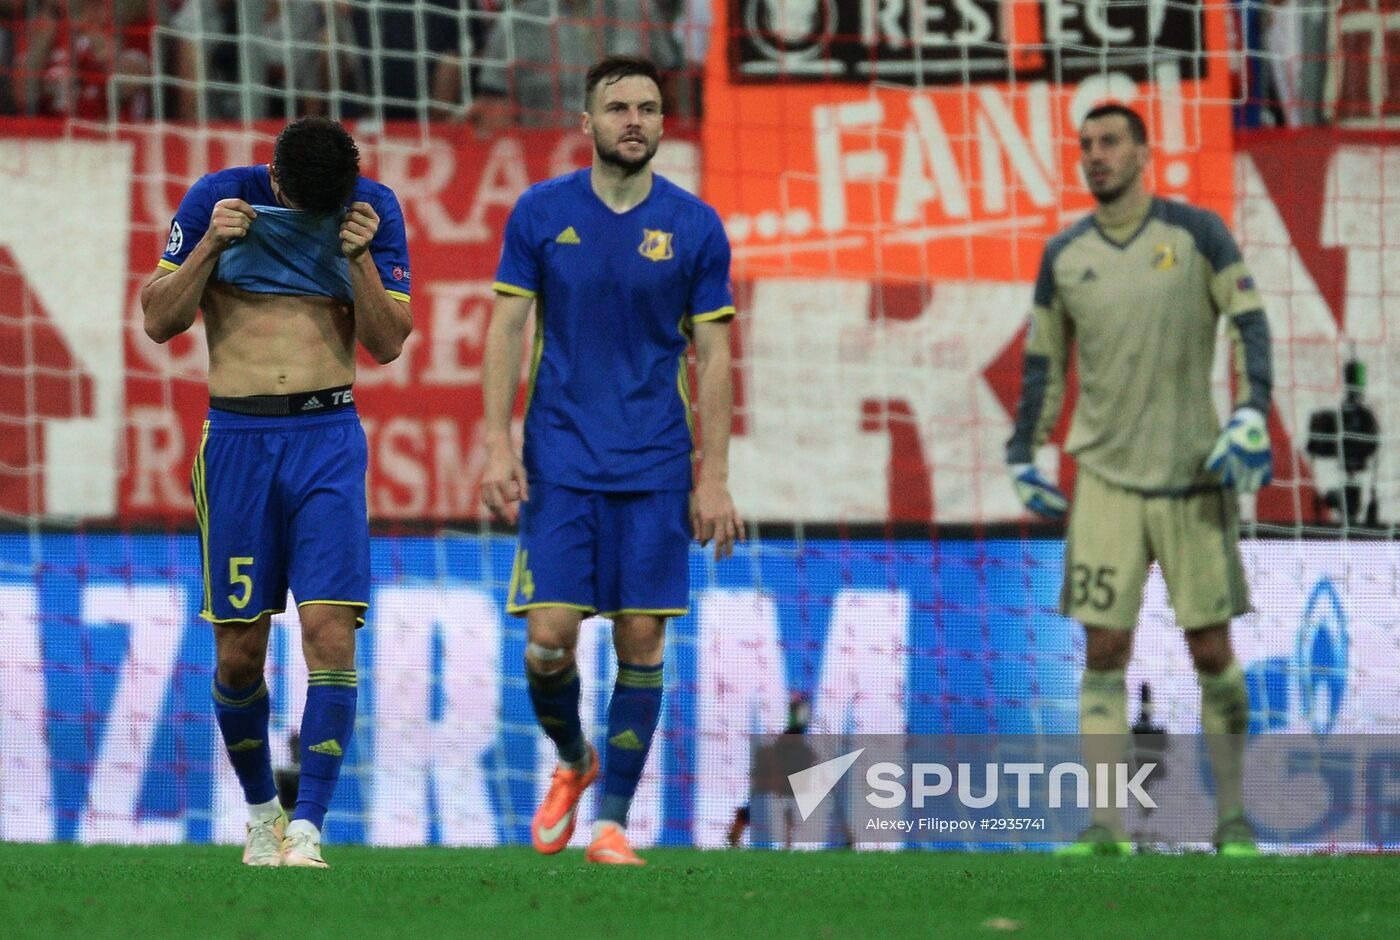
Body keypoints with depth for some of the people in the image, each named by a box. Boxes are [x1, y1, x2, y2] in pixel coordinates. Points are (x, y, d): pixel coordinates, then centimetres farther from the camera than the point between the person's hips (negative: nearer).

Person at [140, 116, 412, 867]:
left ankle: (308, 827, -16)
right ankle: (261, 811, 23)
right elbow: (158, 321, 2)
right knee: (239, 653, 2)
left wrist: (359, 257, -13)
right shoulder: (217, 200, -1)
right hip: (236, 437, 0)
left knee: (329, 628, -15)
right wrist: (210, 247, -12)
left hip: (328, 438, 0)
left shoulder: (373, 210, 2)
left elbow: (388, 342, 1)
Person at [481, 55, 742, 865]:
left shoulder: (696, 227, 0)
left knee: (642, 638, -2)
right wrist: (498, 447, -6)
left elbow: (713, 356, 2)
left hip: (655, 465, 0)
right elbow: (508, 329, 3)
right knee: (549, 638, -7)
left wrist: (714, 479, -3)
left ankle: (614, 821, 6)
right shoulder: (540, 213, 1)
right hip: (560, 462, 0)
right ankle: (573, 762, 23)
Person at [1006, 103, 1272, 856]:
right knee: (1103, 652, -4)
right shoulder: (1064, 256, 6)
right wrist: (1024, 456, 10)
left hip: (1193, 475, -2)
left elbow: (1250, 323, -1)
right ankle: (1105, 830, -2)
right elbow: (1043, 363, 14)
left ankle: (1232, 820, 12)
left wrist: (1250, 416, -13)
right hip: (1105, 478, 2)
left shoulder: (1196, 233, -1)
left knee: (1212, 651, 0)